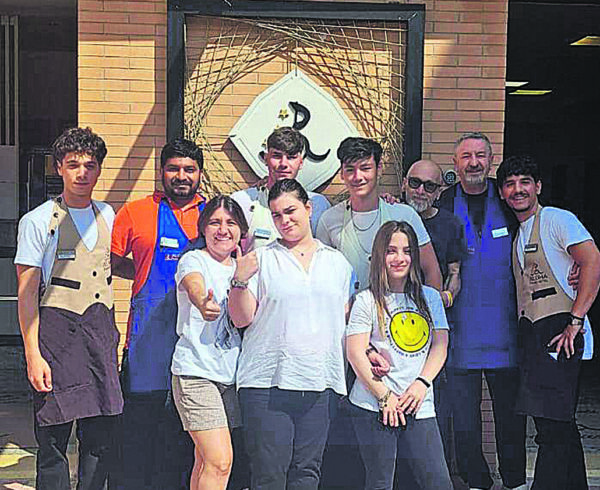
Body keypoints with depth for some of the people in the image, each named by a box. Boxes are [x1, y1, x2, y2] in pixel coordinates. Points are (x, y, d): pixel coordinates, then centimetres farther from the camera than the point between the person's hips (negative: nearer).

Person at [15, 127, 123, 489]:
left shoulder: (107, 216, 13)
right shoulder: (38, 221, -1)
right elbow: (27, 293, -5)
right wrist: (33, 354, -12)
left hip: (101, 328, 5)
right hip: (57, 329, -4)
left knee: (102, 437, 7)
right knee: (54, 437, -1)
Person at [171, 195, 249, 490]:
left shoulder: (240, 267, 14)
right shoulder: (193, 260, -5)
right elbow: (194, 286, -31)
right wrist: (203, 302, -51)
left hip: (231, 374, 6)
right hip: (196, 373, -6)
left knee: (206, 460, 11)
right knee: (220, 461, -14)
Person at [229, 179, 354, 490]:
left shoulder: (337, 262, 14)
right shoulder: (261, 259, 6)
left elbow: (346, 320, 19)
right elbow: (241, 318, 2)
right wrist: (240, 280, -12)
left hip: (320, 382, 3)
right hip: (267, 381, -2)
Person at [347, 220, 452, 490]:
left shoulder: (430, 298, 13)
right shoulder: (367, 301, 0)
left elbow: (440, 345, 9)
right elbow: (355, 353, -5)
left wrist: (421, 384, -6)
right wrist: (385, 396, -10)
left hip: (420, 407, 4)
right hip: (374, 407, -3)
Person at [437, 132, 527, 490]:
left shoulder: (509, 202, 6)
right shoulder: (441, 206, 2)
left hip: (505, 328, 1)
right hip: (461, 331, -1)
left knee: (510, 410, 10)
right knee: (464, 416, 6)